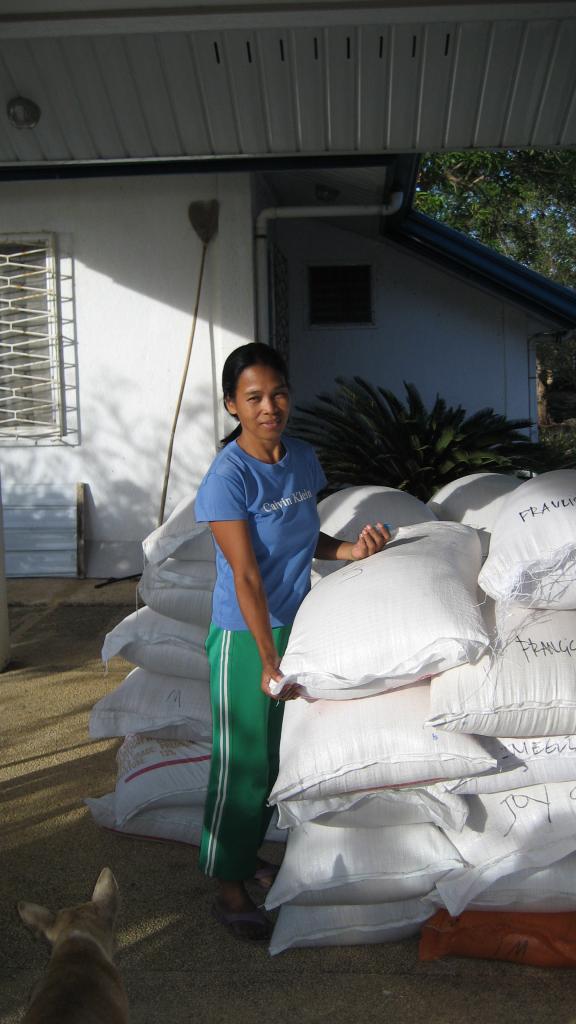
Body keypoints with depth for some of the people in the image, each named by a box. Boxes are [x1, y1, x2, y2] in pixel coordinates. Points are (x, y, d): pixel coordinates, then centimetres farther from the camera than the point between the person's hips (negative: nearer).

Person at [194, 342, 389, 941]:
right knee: (241, 765, 3)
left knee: (272, 758, 19)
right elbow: (246, 576, -21)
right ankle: (228, 889, 21)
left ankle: (248, 856, 39)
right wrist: (269, 660, -20)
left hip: (291, 624, 7)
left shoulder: (303, 458, 2)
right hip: (243, 636, -7)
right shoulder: (228, 476, -20)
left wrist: (349, 549, -6)